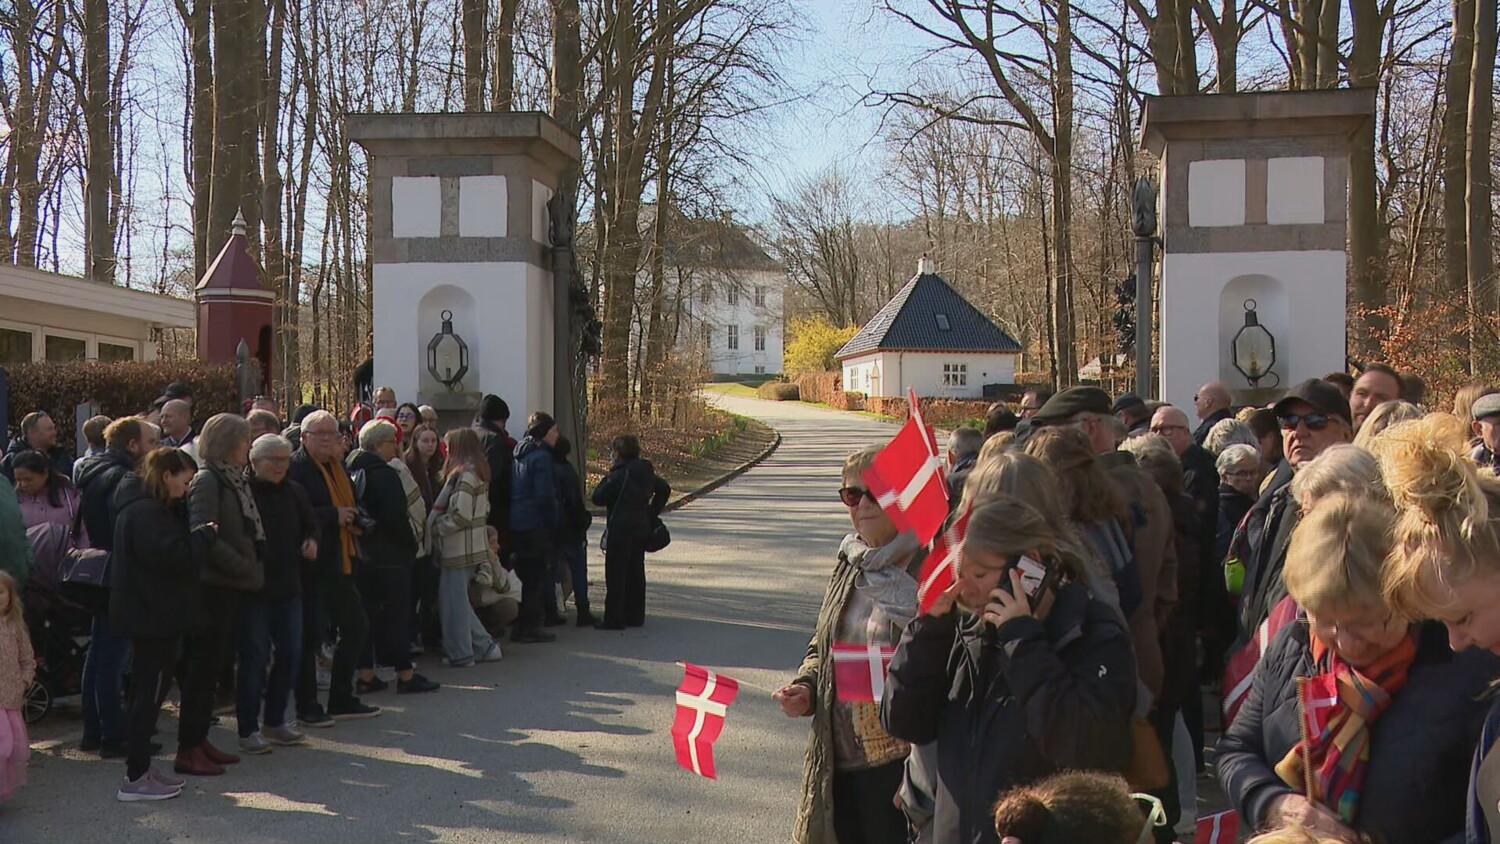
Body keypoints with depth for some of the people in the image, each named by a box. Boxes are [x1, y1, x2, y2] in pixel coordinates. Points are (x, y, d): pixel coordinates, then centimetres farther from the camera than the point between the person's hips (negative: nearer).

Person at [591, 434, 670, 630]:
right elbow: (664, 489, 18)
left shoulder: (620, 474, -16)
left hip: (621, 528, -8)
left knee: (616, 574, -2)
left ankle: (614, 619, 0)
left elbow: (597, 498, -13)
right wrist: (652, 514, 19)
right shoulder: (646, 472, 7)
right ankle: (635, 616, 20)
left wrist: (608, 476, -2)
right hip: (642, 527, 8)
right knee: (636, 572, 15)